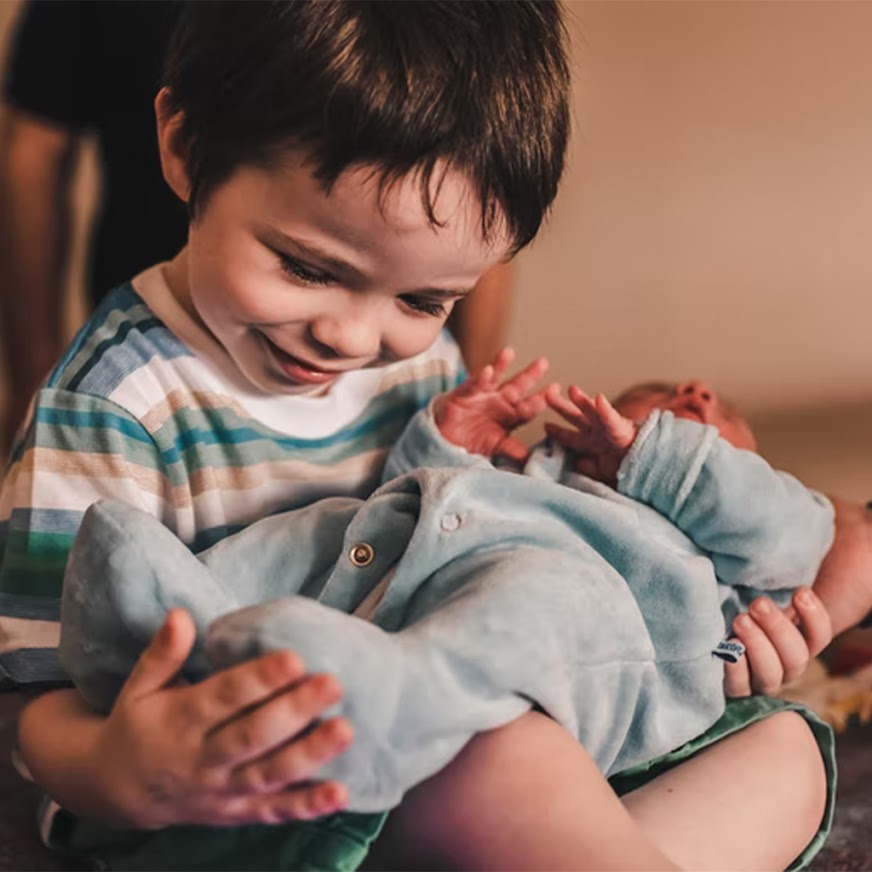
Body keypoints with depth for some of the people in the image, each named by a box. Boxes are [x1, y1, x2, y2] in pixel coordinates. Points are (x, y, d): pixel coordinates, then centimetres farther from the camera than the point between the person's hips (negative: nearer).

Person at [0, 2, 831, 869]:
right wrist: (125, 774, -39)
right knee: (511, 755, -39)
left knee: (781, 747, 1)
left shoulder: (425, 361, 8)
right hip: (249, 798, -7)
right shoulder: (111, 405, -14)